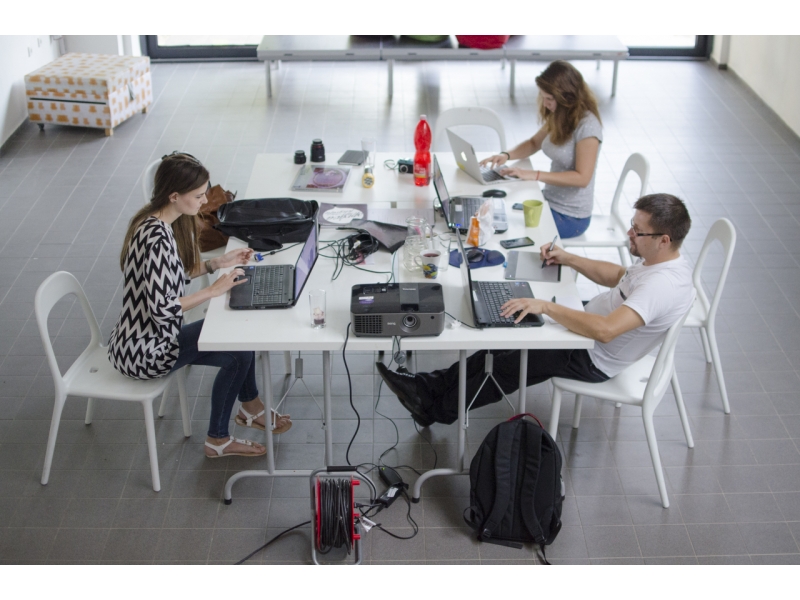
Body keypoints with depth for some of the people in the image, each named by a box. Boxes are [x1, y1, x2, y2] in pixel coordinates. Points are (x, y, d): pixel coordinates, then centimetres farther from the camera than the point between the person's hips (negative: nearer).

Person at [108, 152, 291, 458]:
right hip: (142, 352, -10)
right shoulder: (156, 237, -30)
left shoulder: (164, 222, 1)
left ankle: (250, 407, 31)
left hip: (153, 334, 10)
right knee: (238, 353, -7)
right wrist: (213, 290, -21)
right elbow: (162, 309, -30)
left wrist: (218, 263, 4)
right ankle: (218, 440, 10)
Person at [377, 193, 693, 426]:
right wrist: (568, 259, 6)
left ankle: (437, 409, 13)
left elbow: (604, 330, -46)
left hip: (593, 359, -9)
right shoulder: (661, 258, -3)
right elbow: (617, 276, 17)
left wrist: (546, 306, -42)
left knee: (510, 365, -4)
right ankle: (439, 384, 8)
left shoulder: (662, 285, -35)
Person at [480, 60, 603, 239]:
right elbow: (534, 143, 19)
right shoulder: (559, 117, 4)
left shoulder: (587, 126, -22)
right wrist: (507, 155, -1)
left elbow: (582, 178, -25)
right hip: (549, 201, 8)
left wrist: (534, 175, -28)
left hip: (570, 216, -8)